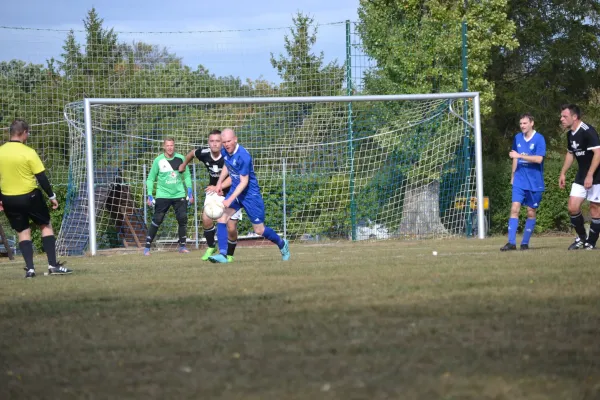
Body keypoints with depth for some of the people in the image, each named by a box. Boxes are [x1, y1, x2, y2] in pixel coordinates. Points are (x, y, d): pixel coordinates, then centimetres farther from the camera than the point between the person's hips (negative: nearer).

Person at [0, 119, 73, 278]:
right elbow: (42, 177, -12)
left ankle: (29, 268, 4)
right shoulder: (29, 153, -14)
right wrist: (51, 196, -1)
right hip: (29, 196, -4)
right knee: (46, 226, 12)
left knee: (23, 232, 13)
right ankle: (53, 265, 7)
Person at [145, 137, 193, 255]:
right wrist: (150, 195, -3)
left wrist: (189, 192, 3)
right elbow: (150, 179, 4)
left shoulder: (180, 159, 2)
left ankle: (182, 246, 10)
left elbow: (187, 176, 11)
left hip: (179, 194, 2)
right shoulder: (158, 160, -3)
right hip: (163, 195, -2)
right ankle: (147, 247, -3)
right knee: (157, 220, -8)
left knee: (183, 219, -5)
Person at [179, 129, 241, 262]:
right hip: (213, 192, 3)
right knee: (206, 218, -19)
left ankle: (230, 255, 21)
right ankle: (211, 247, 8)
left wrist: (219, 187, -51)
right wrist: (184, 164, 30)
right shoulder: (204, 153, -14)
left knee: (231, 228, -6)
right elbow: (192, 153, 11)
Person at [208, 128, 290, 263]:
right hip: (235, 190, 7)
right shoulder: (224, 152, -4)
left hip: (250, 193, -6)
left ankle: (282, 244, 31)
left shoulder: (243, 156, -27)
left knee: (259, 230, 4)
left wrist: (230, 200, -30)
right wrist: (219, 182, 12)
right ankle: (222, 254, -16)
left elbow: (244, 182, -25)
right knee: (221, 218, -14)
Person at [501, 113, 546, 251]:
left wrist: (519, 156, -21)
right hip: (519, 181, 3)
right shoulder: (517, 138, 7)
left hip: (535, 182, -3)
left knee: (531, 212, 4)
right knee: (514, 209, -9)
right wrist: (513, 176, 19)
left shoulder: (539, 139, -9)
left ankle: (525, 242, 13)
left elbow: (539, 159, -20)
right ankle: (511, 242, -12)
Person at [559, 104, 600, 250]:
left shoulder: (588, 131, -19)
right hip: (581, 176, 8)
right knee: (573, 207, 1)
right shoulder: (570, 134, 8)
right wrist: (563, 173, 19)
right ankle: (581, 238, 18)